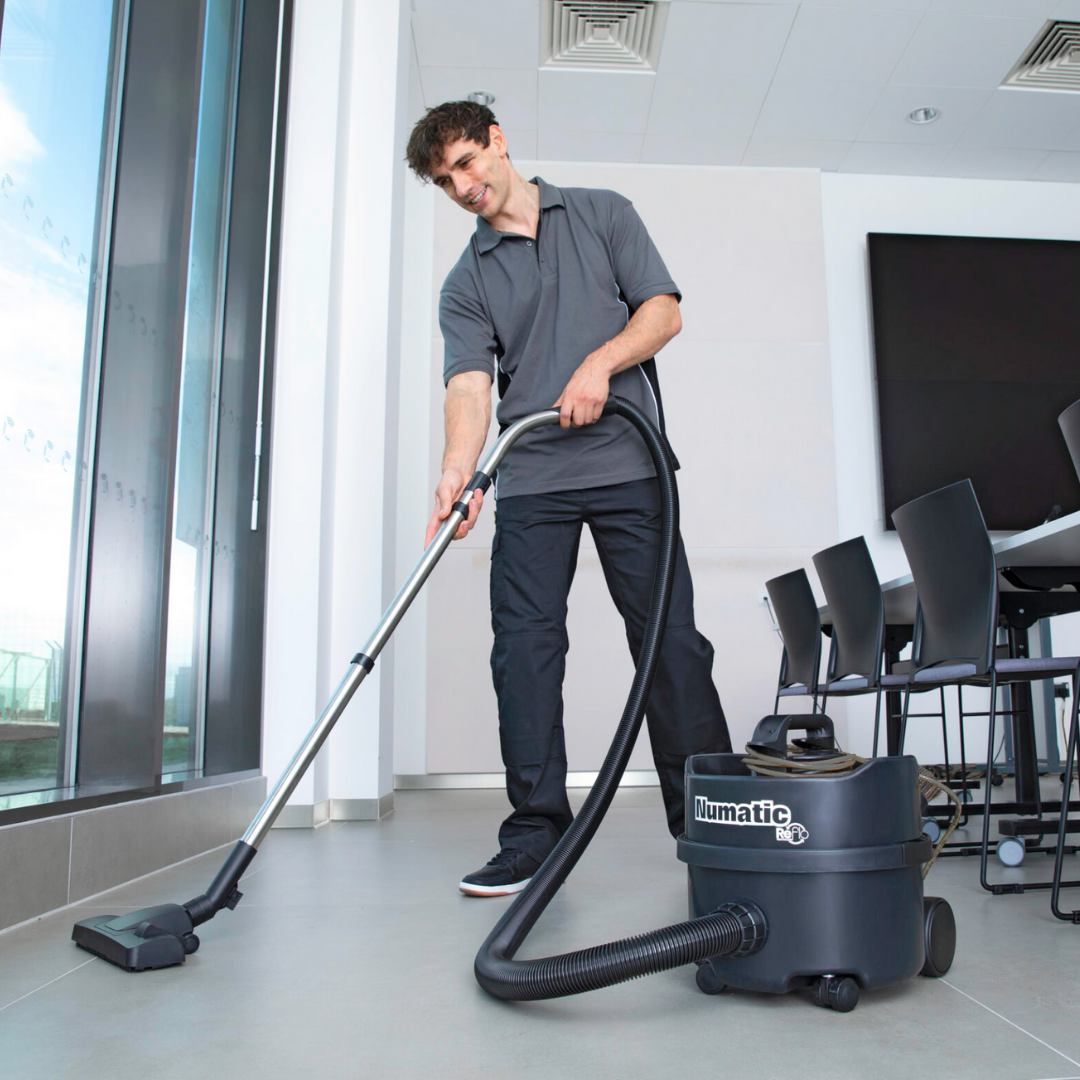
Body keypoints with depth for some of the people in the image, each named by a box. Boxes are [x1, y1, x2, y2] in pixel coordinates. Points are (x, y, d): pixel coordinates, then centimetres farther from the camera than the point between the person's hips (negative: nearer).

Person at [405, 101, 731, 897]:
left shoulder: (602, 214, 13)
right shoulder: (466, 282, 14)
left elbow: (664, 311, 5)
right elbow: (470, 387, -1)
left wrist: (600, 362, -13)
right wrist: (457, 473, -20)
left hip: (627, 468, -1)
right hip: (530, 481, 2)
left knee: (670, 639, -1)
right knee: (524, 651, -5)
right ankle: (536, 834, 3)